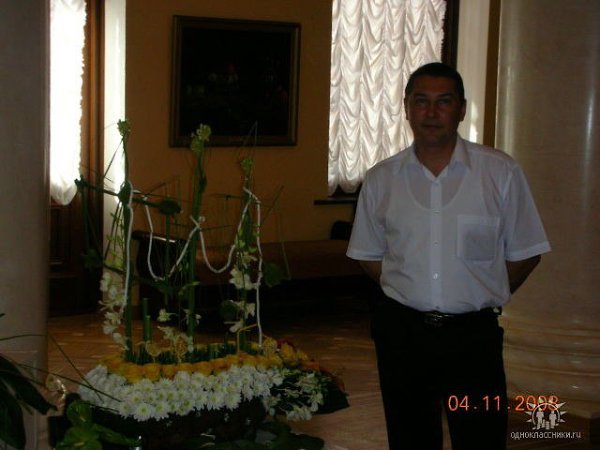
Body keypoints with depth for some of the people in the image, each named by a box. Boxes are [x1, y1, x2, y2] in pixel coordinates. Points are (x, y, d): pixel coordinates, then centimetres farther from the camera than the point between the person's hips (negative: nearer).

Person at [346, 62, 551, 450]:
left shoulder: (501, 173, -3)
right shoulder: (380, 180, 3)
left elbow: (524, 254, 3)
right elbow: (369, 254, 13)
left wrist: (482, 298, 4)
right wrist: (411, 294, 4)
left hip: (474, 335, -2)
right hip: (402, 332, 2)